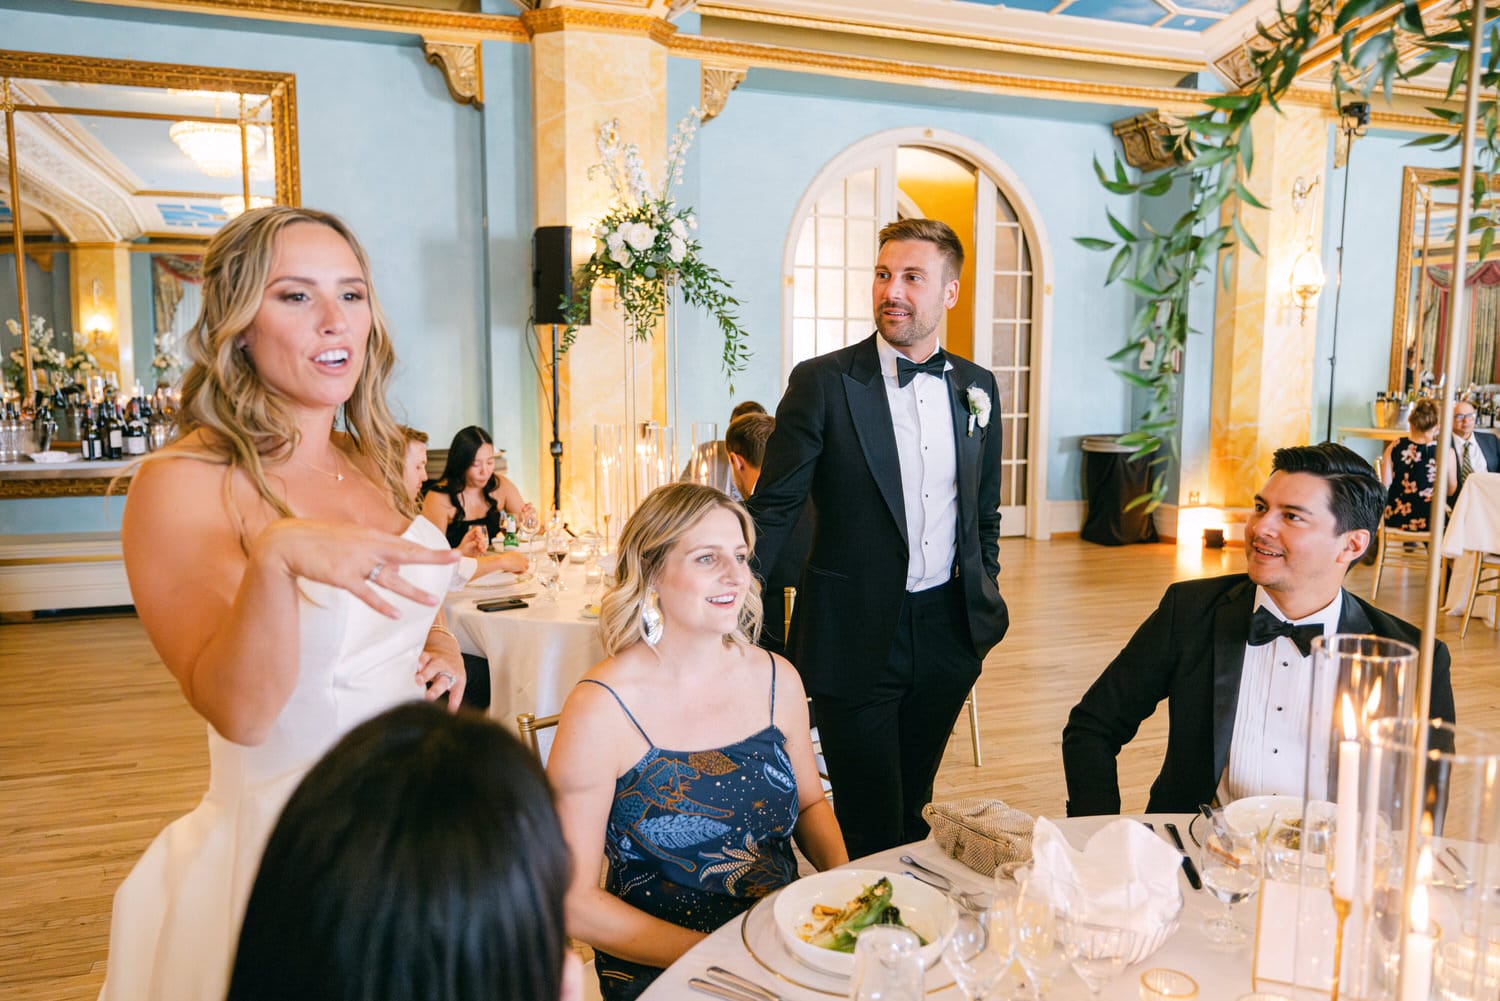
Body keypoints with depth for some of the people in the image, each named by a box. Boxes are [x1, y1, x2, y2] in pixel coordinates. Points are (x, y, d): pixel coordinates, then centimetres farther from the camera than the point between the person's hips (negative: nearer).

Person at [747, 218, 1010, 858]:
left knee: (911, 811, 19)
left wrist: (985, 600, 15)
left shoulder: (976, 386, 6)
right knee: (871, 833, 5)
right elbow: (773, 509, -8)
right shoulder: (822, 383, -8)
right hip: (856, 635, -4)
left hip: (948, 632, 4)